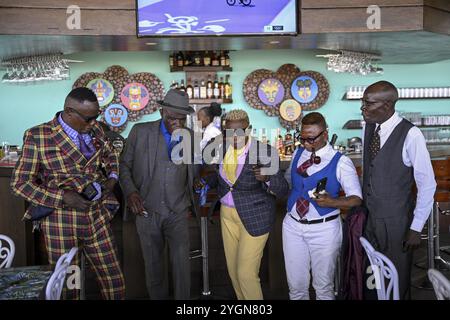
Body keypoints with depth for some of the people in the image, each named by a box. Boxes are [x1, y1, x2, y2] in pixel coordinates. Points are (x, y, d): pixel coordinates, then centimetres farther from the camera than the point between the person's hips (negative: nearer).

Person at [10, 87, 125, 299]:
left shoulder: (94, 129, 4)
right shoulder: (38, 136, -10)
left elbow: (110, 156, 23)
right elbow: (20, 183, -7)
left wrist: (112, 178, 3)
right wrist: (62, 197, -17)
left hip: (97, 217, 4)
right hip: (61, 221, -4)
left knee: (114, 281, 9)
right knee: (67, 286, 9)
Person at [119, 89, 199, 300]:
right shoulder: (140, 131, -3)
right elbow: (124, 165, 4)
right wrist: (130, 192, -11)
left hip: (177, 213, 0)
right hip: (146, 211, 0)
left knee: (182, 264, -7)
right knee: (153, 265, 12)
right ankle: (156, 296, 32)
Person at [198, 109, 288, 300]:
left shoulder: (265, 152, -17)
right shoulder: (221, 147, -2)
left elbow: (282, 189, -14)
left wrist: (267, 178, -34)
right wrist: (206, 182, -3)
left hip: (255, 217, -5)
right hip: (228, 214, 6)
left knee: (246, 273, -3)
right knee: (233, 269, 16)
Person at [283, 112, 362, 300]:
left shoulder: (340, 162, -9)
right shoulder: (297, 154, 6)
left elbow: (356, 199, -11)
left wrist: (332, 202, -29)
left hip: (324, 229, -4)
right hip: (293, 226, 4)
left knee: (323, 286, 12)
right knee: (296, 286, 12)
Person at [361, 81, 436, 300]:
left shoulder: (410, 135, -20)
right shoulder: (368, 128, 0)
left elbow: (427, 185, -15)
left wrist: (416, 228, -11)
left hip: (396, 222, -5)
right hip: (368, 216, 5)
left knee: (397, 280, 12)